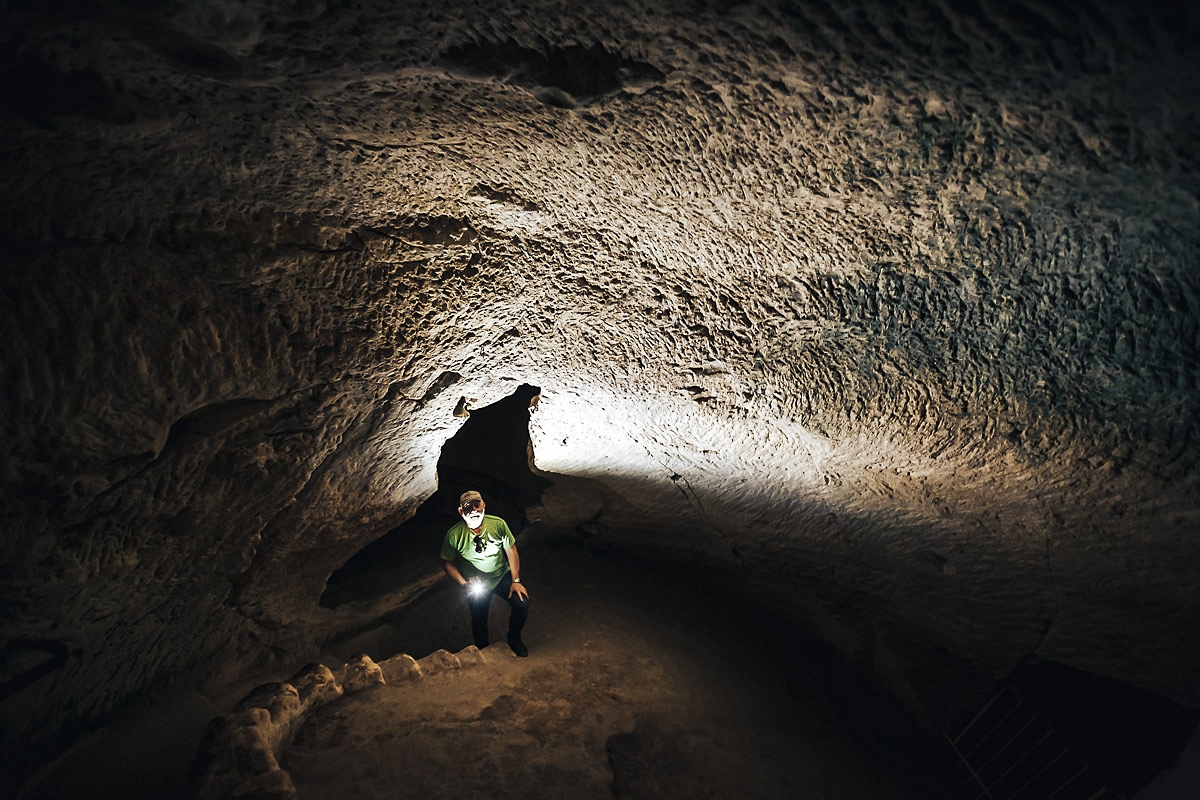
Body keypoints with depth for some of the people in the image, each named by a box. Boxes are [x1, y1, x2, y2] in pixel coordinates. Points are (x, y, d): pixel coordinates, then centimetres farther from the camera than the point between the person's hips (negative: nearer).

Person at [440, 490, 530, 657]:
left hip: (502, 575, 1)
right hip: (476, 584, 0)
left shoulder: (498, 524, -21)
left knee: (522, 603, -15)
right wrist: (464, 584, -20)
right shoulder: (454, 535, -23)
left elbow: (511, 551, -8)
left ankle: (514, 639, 16)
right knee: (479, 621, 9)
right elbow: (448, 563, -9)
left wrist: (515, 580, -8)